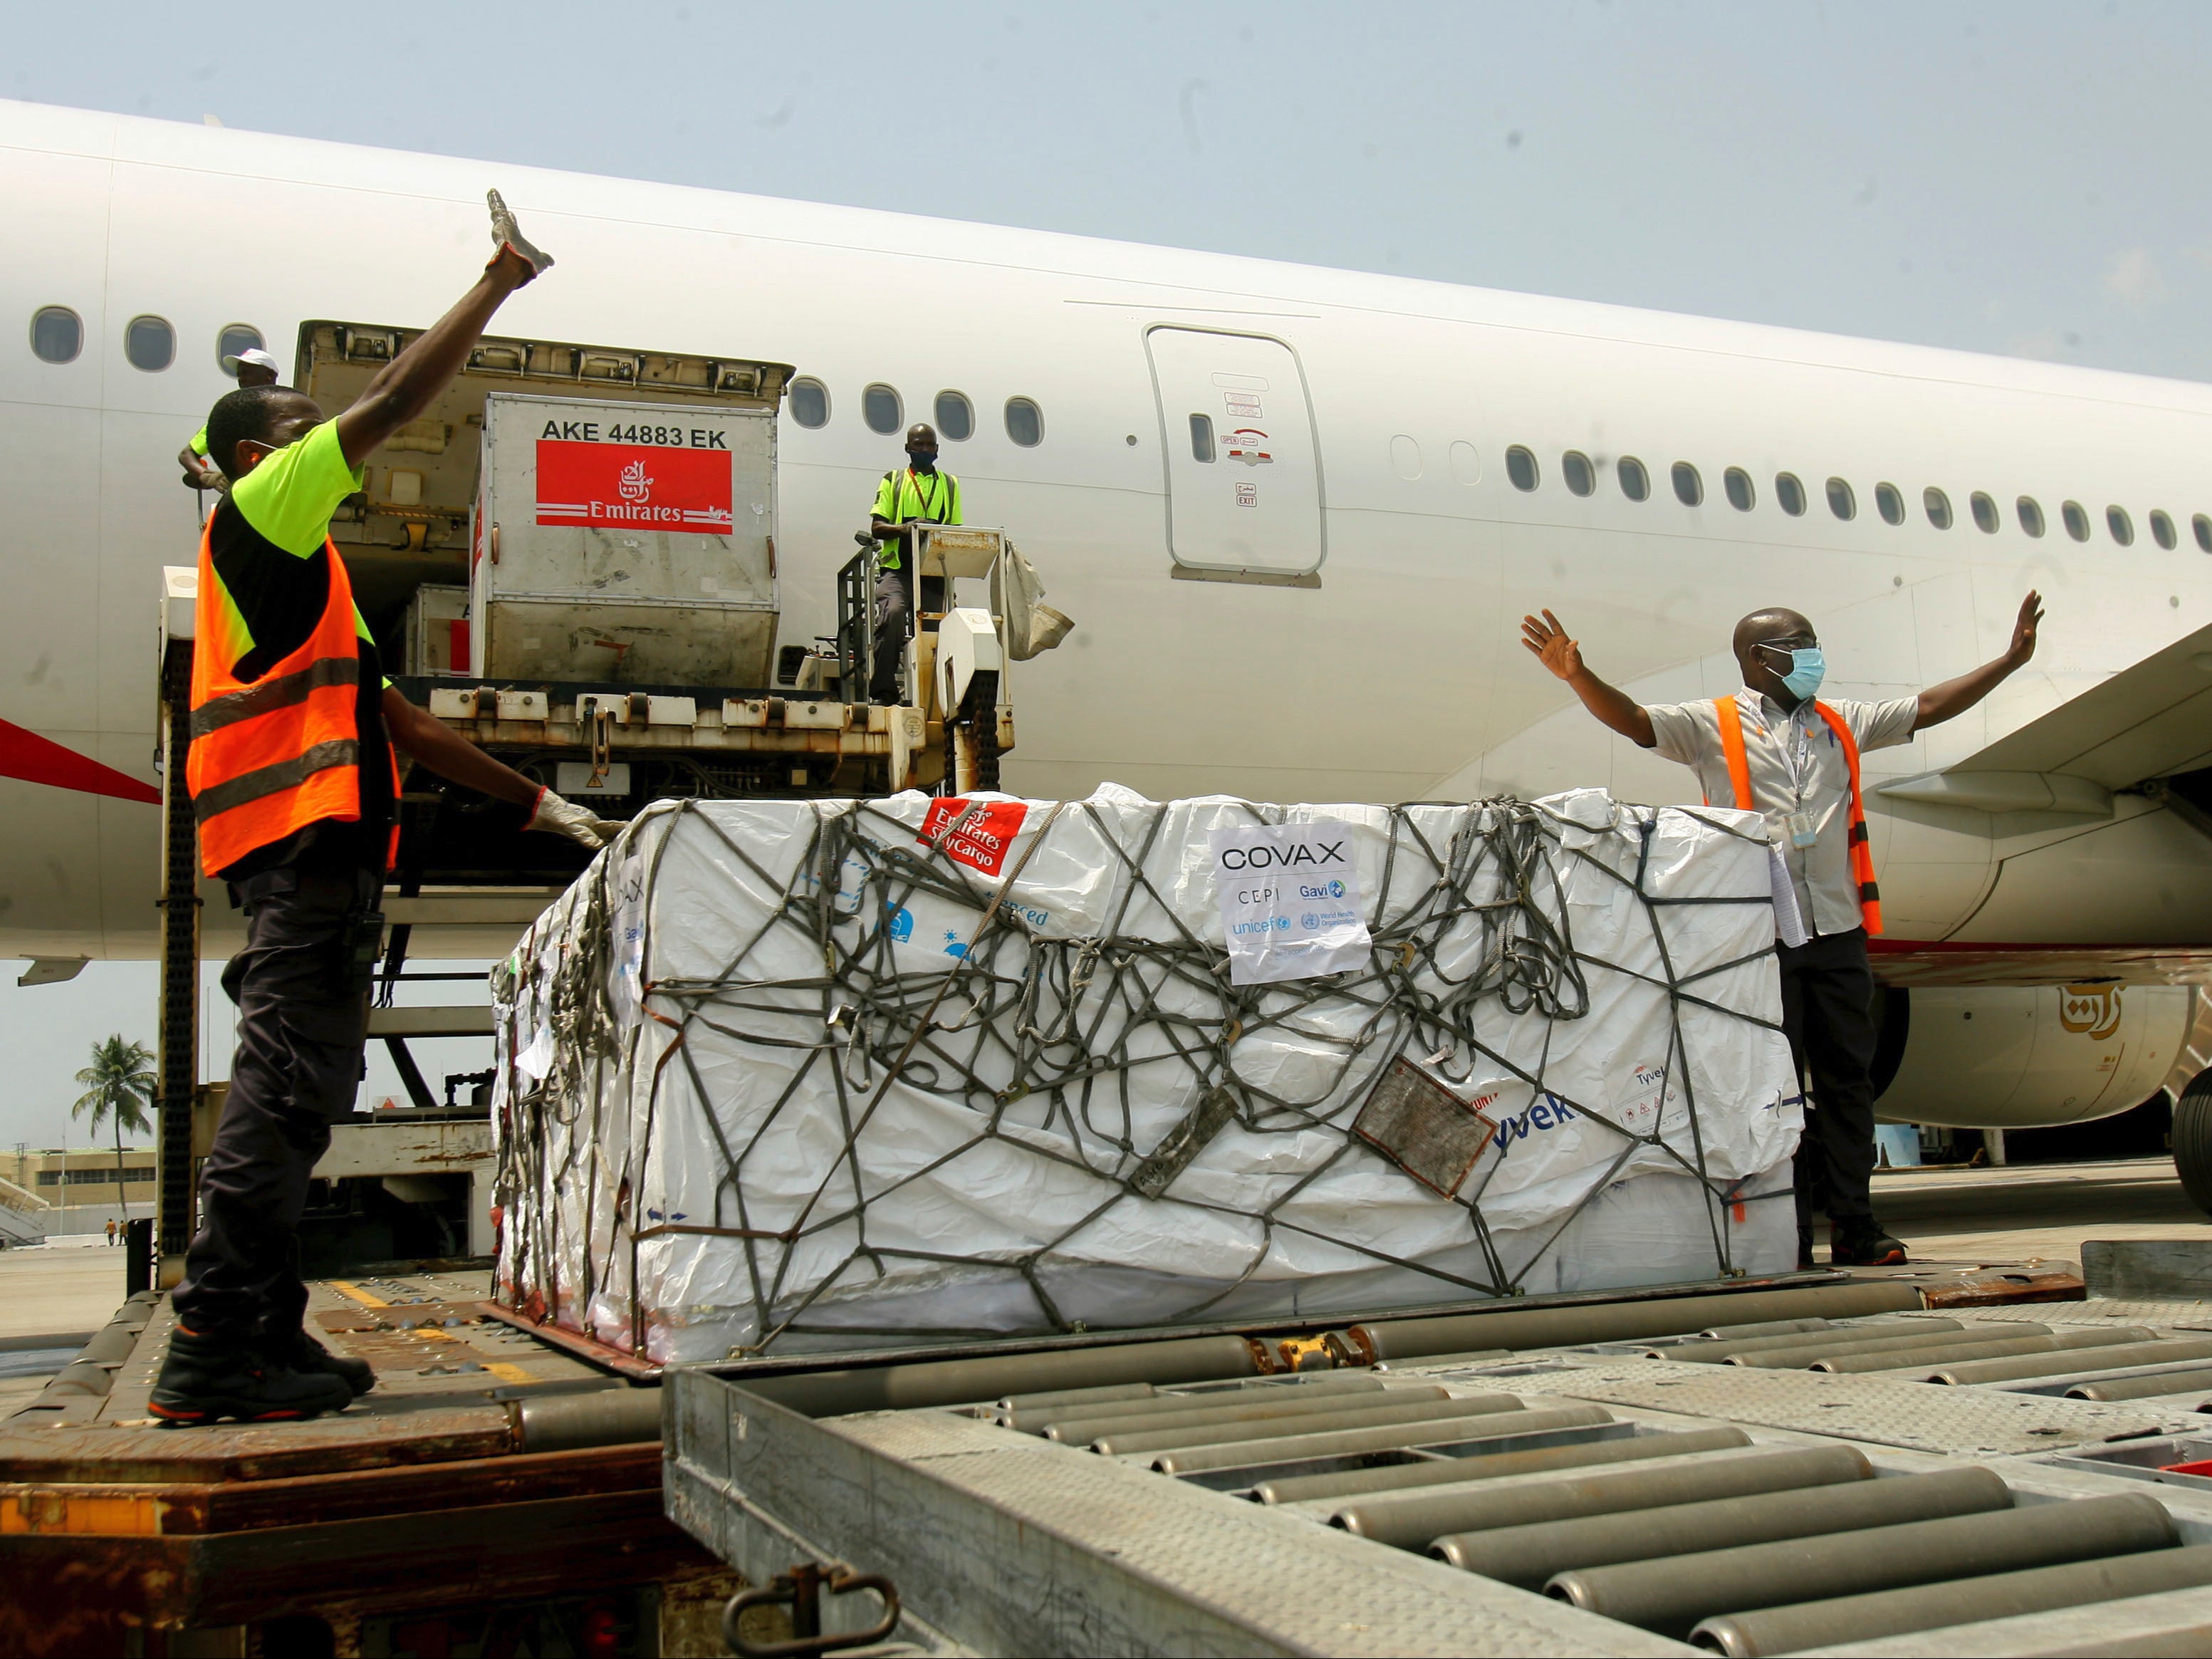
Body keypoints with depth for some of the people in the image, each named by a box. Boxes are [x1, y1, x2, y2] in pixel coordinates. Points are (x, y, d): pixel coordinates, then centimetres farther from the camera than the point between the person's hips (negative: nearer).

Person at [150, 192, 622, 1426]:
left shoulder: (303, 578, 30)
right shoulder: (260, 512, 3)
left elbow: (399, 723, 28)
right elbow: (397, 402, -4)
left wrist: (542, 804, 24)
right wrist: (500, 282, 4)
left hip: (330, 851, 10)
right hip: (303, 838, -10)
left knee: (300, 1094, 7)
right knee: (284, 1085, -14)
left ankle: (268, 1337, 9)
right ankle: (212, 1353, -13)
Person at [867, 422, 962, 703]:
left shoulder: (950, 485, 22)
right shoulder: (893, 481, 14)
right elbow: (876, 527, 4)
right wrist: (905, 528, -16)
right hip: (898, 567, -3)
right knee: (893, 612, -28)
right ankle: (883, 690, -30)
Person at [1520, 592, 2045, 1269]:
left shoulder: (1841, 723, 18)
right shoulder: (1711, 725, 3)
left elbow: (1931, 707, 23)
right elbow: (1635, 720, -8)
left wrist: (2010, 660, 21)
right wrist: (1579, 677, -25)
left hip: (1838, 933, 4)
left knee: (1848, 1079, 6)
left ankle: (1855, 1227, 12)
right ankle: (1787, 1236, 7)